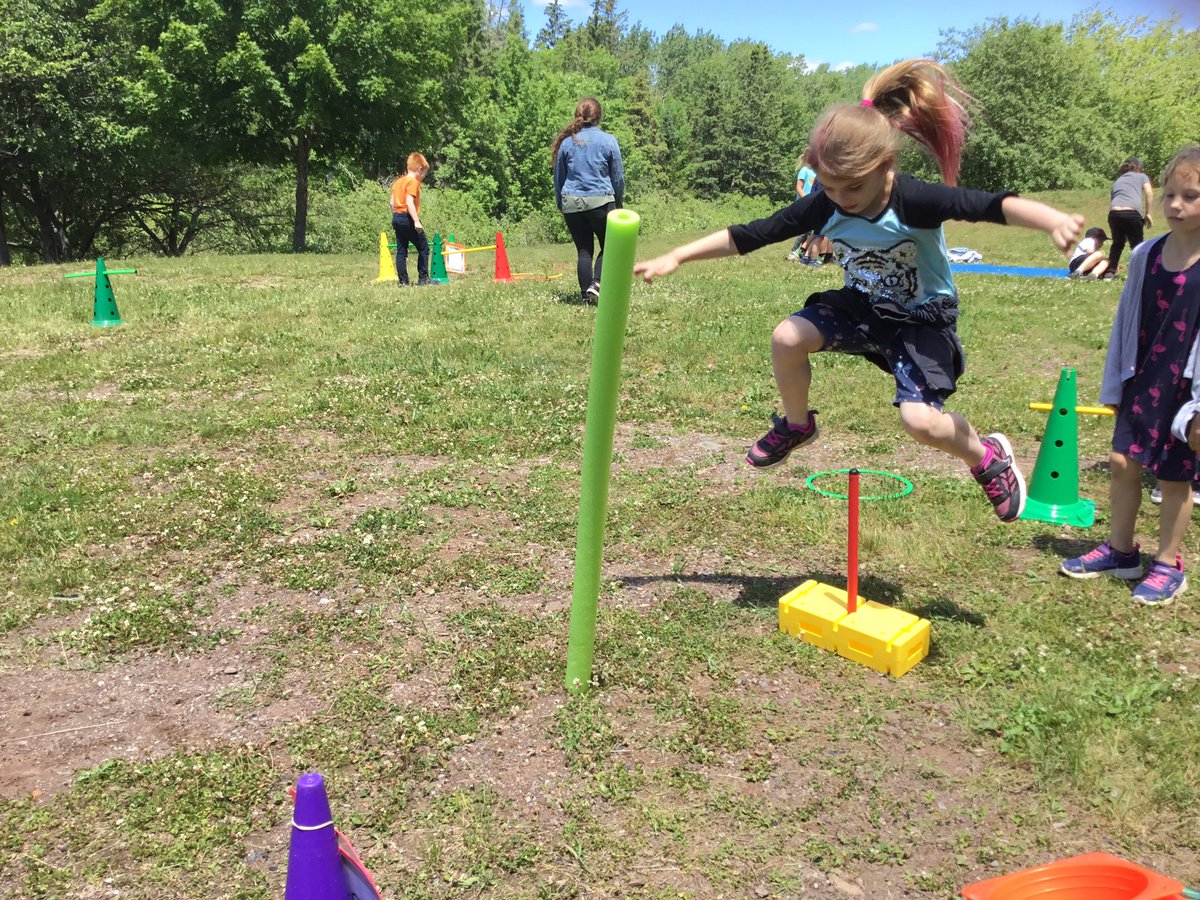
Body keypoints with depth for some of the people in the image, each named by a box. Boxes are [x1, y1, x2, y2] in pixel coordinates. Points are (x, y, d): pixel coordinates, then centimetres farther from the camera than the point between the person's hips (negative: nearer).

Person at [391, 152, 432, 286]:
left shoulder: (397, 182, 15)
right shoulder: (413, 182, -10)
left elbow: (392, 203, 16)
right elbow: (409, 203, -20)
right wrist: (417, 221, -24)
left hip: (396, 218, 8)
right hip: (408, 218, -8)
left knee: (401, 251, 7)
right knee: (423, 248, 2)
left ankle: (403, 281, 6)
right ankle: (423, 278, 2)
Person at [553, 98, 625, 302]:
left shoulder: (567, 141, 4)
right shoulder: (608, 141, -2)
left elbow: (558, 177, 12)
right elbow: (618, 177, 4)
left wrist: (560, 204, 23)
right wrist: (619, 203, 16)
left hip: (571, 203, 3)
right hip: (600, 201, -3)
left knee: (583, 250, 9)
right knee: (609, 246, 11)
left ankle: (587, 295, 7)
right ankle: (596, 284, -10)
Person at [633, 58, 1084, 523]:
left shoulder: (916, 201, -30)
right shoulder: (823, 207, -17)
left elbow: (995, 205, -40)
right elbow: (749, 235, -13)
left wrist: (1055, 221, -60)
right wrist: (677, 256, -16)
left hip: (923, 316, -4)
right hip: (863, 305, 4)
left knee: (919, 419, -22)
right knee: (787, 337, -19)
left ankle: (989, 457, 12)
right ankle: (796, 424, 11)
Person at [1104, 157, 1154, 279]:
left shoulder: (1117, 181, 34)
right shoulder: (1141, 176, 23)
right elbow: (1149, 192, 3)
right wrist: (1147, 213, 7)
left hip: (1114, 213, 3)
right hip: (1132, 213, -3)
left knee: (1117, 244, 26)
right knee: (1137, 245, 12)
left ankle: (1110, 273, 20)